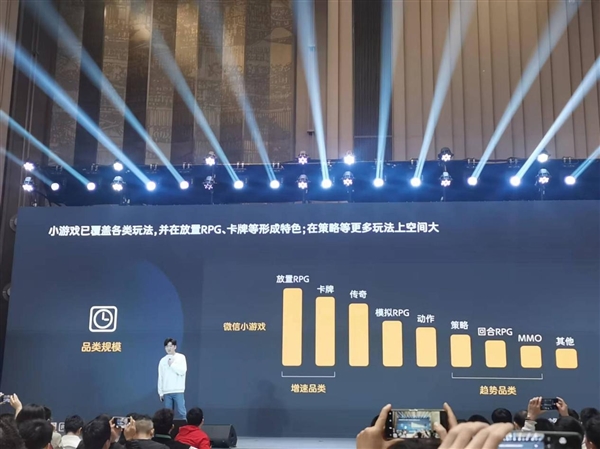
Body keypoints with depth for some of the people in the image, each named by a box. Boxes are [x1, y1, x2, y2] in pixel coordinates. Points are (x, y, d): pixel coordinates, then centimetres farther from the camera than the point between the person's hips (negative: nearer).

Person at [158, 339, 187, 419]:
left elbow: (182, 371, -9)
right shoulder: (163, 360, 9)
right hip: (166, 392, 3)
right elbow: (160, 377, 10)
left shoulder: (181, 357, 3)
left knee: (180, 412, -7)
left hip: (178, 391, -3)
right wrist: (160, 392, 8)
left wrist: (172, 364, -7)